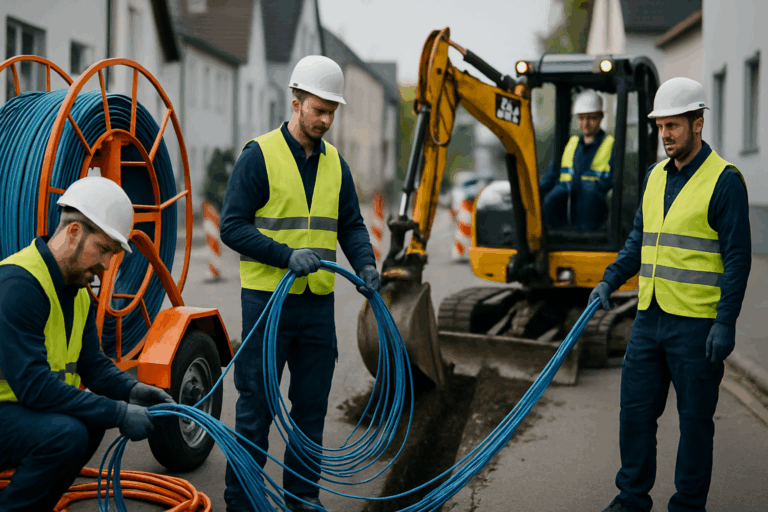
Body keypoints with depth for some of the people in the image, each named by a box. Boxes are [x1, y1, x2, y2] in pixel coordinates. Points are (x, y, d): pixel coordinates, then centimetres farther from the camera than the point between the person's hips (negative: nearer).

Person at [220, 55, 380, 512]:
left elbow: (351, 225, 12)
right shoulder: (260, 155, -7)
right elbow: (233, 226, -12)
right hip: (268, 300, -5)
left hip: (319, 303, 5)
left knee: (312, 405, 12)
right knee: (256, 406, 1)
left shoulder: (335, 162, 10)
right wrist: (288, 255, -23)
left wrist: (365, 263, -8)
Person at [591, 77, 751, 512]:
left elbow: (738, 257, -12)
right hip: (650, 317, 7)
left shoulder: (724, 180, -9)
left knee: (695, 418, 5)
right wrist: (610, 281, 6)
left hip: (697, 324, -6)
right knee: (636, 410, 11)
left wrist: (726, 323, -16)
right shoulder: (656, 175, 12)